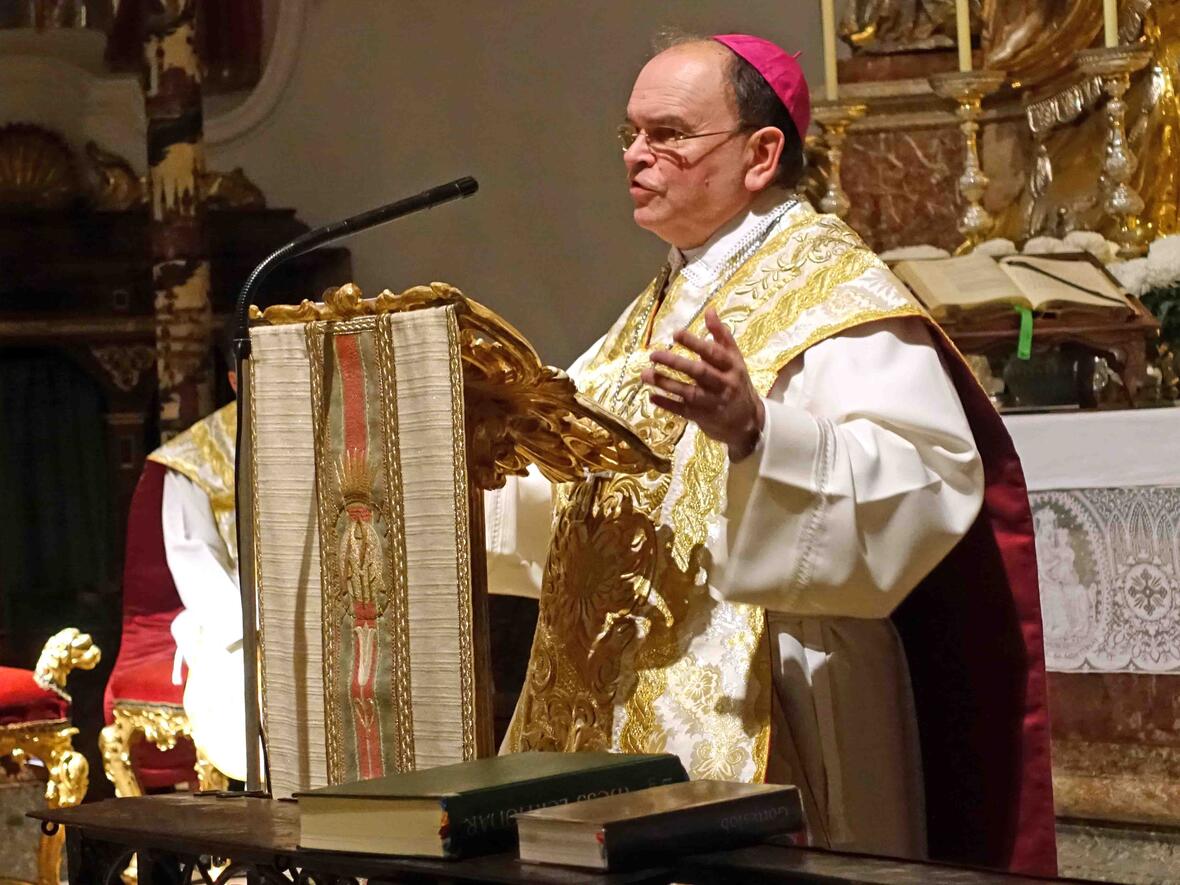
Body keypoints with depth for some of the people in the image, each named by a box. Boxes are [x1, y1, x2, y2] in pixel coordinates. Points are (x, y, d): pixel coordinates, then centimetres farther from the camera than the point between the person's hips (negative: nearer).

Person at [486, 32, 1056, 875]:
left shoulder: (836, 292, -11)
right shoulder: (664, 307, 17)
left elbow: (928, 481, -26)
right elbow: (582, 488, 20)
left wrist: (754, 429, -39)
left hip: (751, 718, -8)